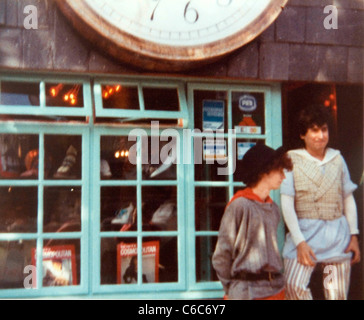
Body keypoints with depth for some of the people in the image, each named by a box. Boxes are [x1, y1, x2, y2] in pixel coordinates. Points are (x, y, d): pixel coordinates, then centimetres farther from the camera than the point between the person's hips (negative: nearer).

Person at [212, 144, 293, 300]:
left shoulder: (273, 208, 10)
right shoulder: (239, 206, -12)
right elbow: (221, 256, -10)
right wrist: (232, 289, -4)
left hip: (276, 289, 7)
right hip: (247, 292, -7)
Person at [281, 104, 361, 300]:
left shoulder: (337, 158, 9)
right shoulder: (292, 159, -1)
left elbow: (348, 198, 14)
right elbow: (287, 203, -6)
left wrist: (354, 235, 7)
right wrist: (299, 241, -13)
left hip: (338, 235, 3)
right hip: (305, 232, -3)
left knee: (338, 294, 5)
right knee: (294, 285, -21)